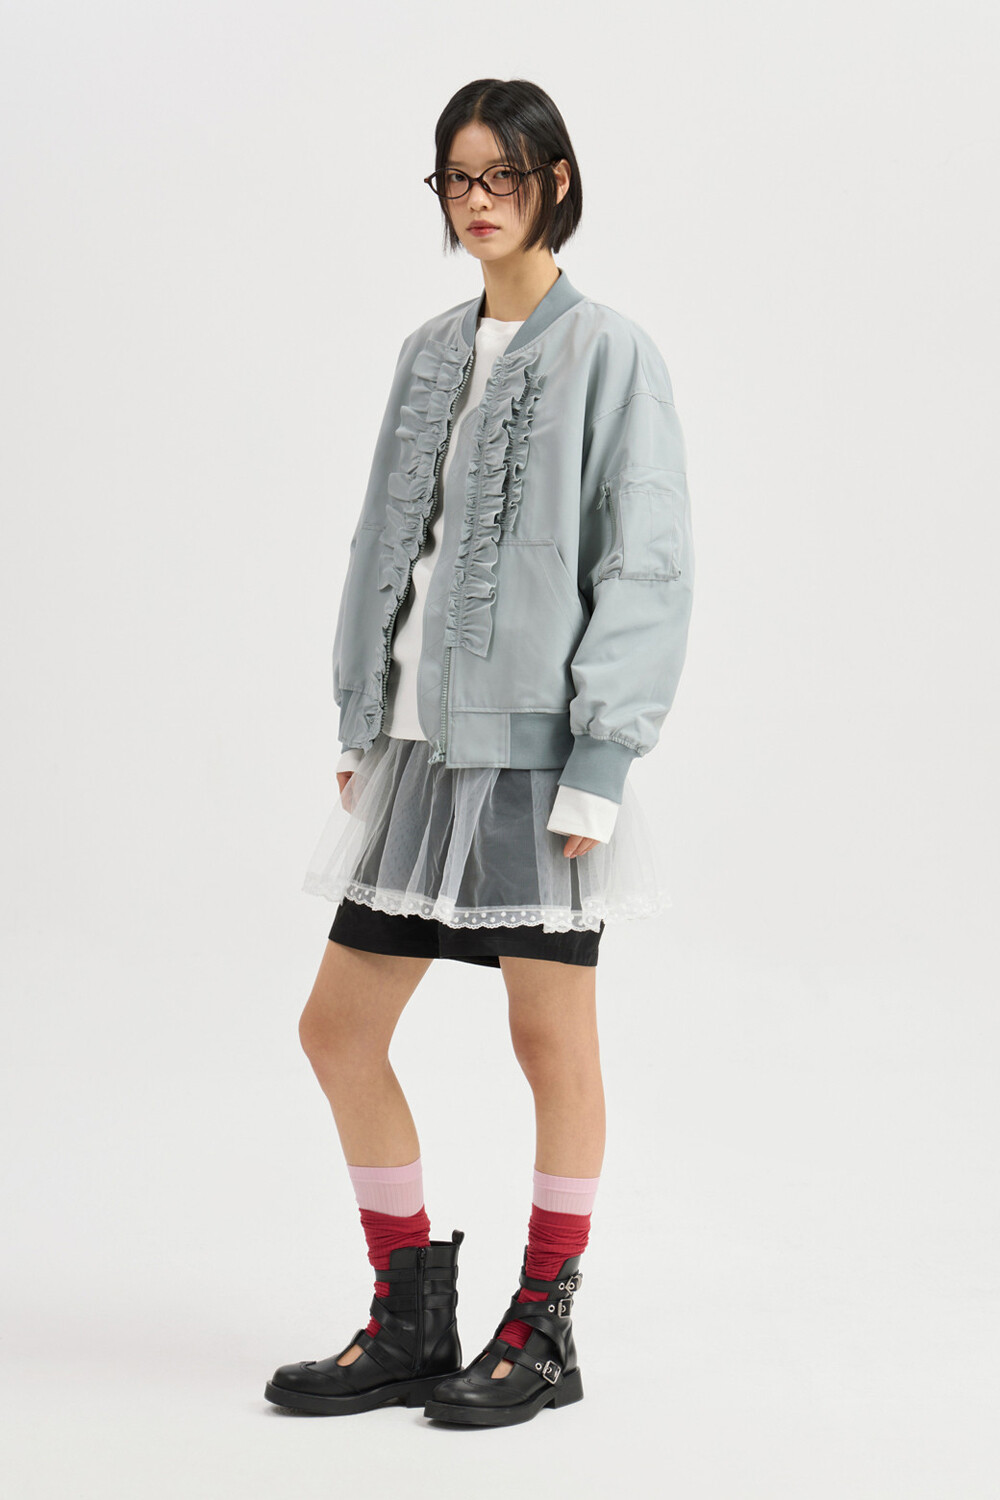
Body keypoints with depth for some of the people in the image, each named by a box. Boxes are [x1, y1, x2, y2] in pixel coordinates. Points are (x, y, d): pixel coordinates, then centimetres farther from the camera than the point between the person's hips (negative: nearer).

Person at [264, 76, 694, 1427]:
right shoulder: (430, 352, 14)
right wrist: (358, 722, 12)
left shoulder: (608, 353, -5)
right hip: (421, 744, 7)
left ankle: (545, 1332, 18)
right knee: (339, 1025, 7)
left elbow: (648, 566, -10)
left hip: (539, 744, -7)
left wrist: (599, 759, -15)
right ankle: (410, 1326, 20)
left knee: (551, 1034, 3)